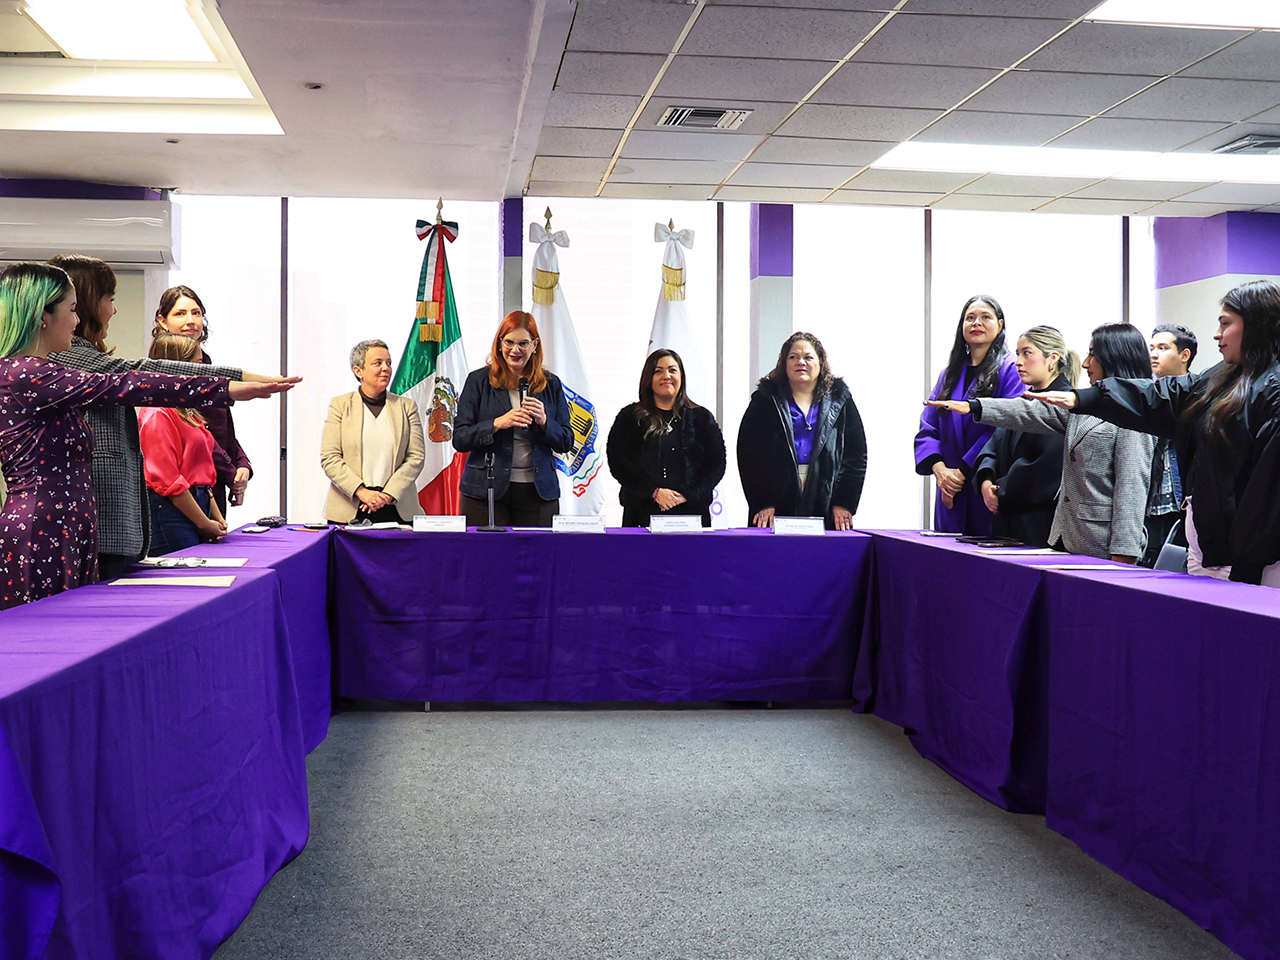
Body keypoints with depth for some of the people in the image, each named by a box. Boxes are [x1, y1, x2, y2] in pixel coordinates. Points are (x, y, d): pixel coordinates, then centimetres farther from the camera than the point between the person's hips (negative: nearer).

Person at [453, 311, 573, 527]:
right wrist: (497, 424, -16)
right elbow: (459, 439, -2)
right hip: (485, 491, -1)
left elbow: (566, 443, 9)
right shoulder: (479, 381, 5)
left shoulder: (551, 384, 10)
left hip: (538, 491, 2)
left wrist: (544, 422, -10)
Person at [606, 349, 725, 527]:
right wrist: (654, 492, -12)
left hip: (691, 511, 1)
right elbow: (618, 462, 0)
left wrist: (687, 495, -9)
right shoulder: (629, 417, 11)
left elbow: (716, 464, 6)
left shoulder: (702, 417, 14)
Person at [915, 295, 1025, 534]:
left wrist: (963, 471, -14)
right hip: (951, 491, 5)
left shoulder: (1009, 369, -1)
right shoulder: (949, 374, 16)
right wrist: (939, 468, -9)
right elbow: (927, 429, 10)